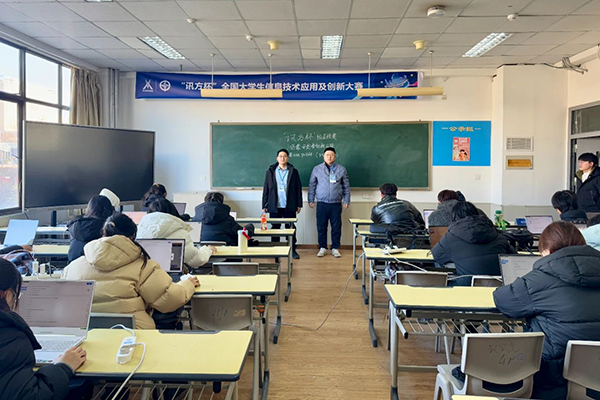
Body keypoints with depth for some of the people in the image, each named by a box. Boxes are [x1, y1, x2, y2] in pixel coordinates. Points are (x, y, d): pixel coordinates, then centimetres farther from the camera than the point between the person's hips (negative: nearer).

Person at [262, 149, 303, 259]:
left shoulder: (293, 172, 5)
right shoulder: (270, 172, 7)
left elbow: (298, 188, 5)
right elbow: (266, 190, 6)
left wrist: (299, 204, 0)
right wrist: (264, 205, 2)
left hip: (289, 206, -1)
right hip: (274, 206, 1)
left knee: (291, 228, 4)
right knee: (275, 228, 7)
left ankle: (292, 250, 13)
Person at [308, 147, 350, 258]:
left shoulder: (341, 169, 6)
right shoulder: (317, 169, 6)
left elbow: (346, 186, 9)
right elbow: (312, 185, 9)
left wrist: (346, 200, 5)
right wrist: (311, 200, 6)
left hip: (336, 204, 0)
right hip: (322, 204, 0)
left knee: (336, 227, 4)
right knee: (321, 227, 4)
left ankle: (335, 248, 16)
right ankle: (322, 248, 17)